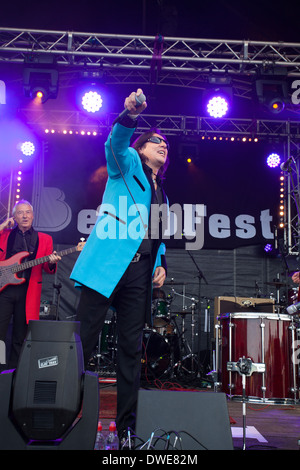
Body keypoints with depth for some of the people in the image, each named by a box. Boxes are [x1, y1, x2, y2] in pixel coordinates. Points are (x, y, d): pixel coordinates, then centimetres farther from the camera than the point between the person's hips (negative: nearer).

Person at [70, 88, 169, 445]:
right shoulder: (127, 164, 11)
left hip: (141, 270, 6)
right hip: (109, 263, -6)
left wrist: (161, 264, 9)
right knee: (83, 341, -6)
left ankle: (127, 423, 14)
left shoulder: (161, 194, 27)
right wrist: (129, 116, -29)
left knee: (132, 349, 6)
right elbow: (115, 145, -11)